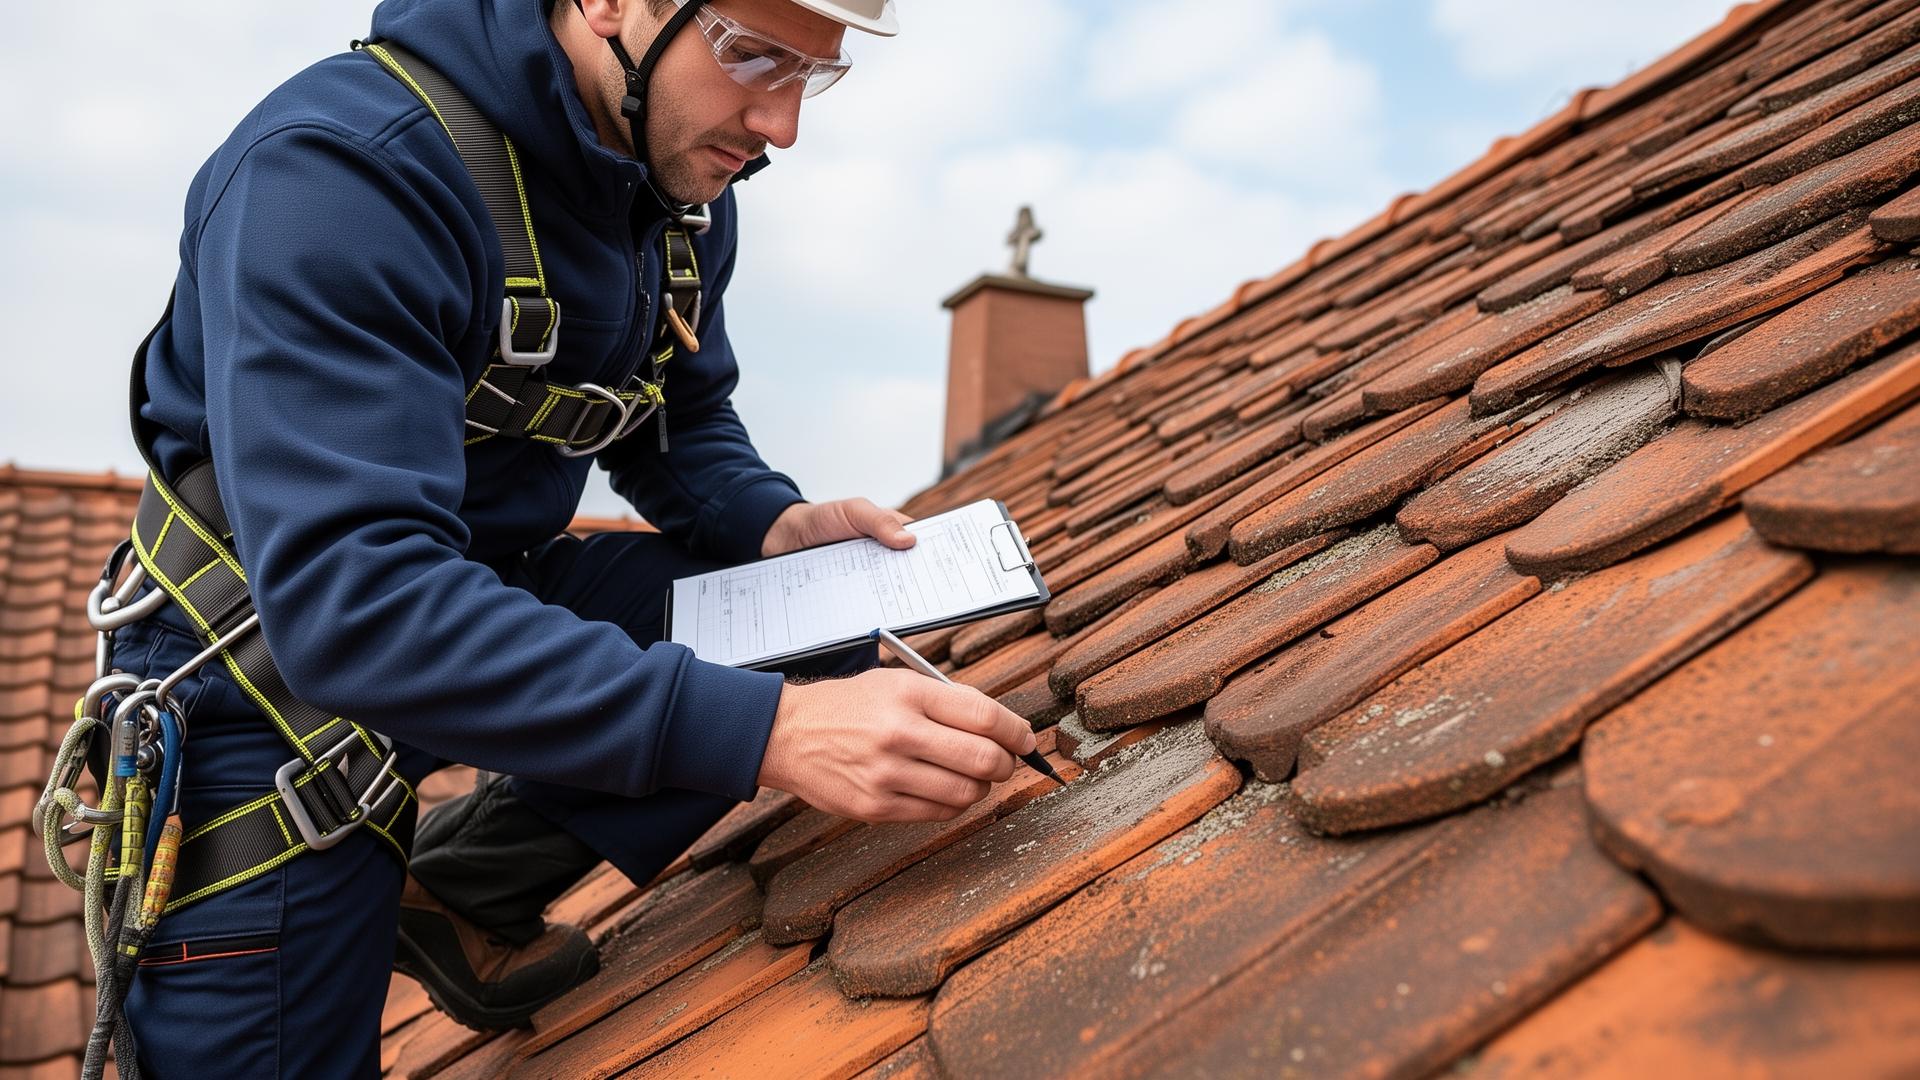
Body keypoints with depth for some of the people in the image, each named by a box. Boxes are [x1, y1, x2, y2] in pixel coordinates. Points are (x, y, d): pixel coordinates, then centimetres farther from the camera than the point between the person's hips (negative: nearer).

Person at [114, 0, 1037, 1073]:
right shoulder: (344, 166, -28)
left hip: (493, 594, 6)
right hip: (272, 661, -6)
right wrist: (761, 728, -44)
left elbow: (682, 425, 9)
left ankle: (469, 888, 4)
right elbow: (350, 594, -37)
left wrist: (780, 523, -15)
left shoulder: (685, 192, -5)